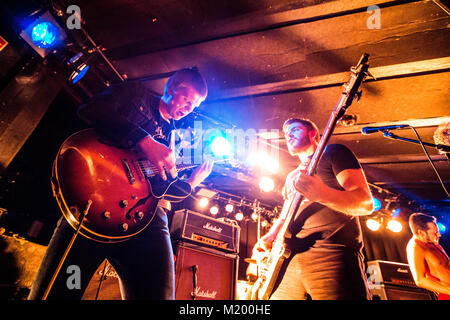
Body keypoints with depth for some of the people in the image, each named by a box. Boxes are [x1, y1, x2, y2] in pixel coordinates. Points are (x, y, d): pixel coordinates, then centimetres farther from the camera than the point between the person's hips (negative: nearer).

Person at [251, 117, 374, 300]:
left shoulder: (333, 153, 8)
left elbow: (366, 204, -5)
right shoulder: (292, 176, 27)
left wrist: (322, 194, -25)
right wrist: (268, 238, 6)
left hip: (332, 254, -5)